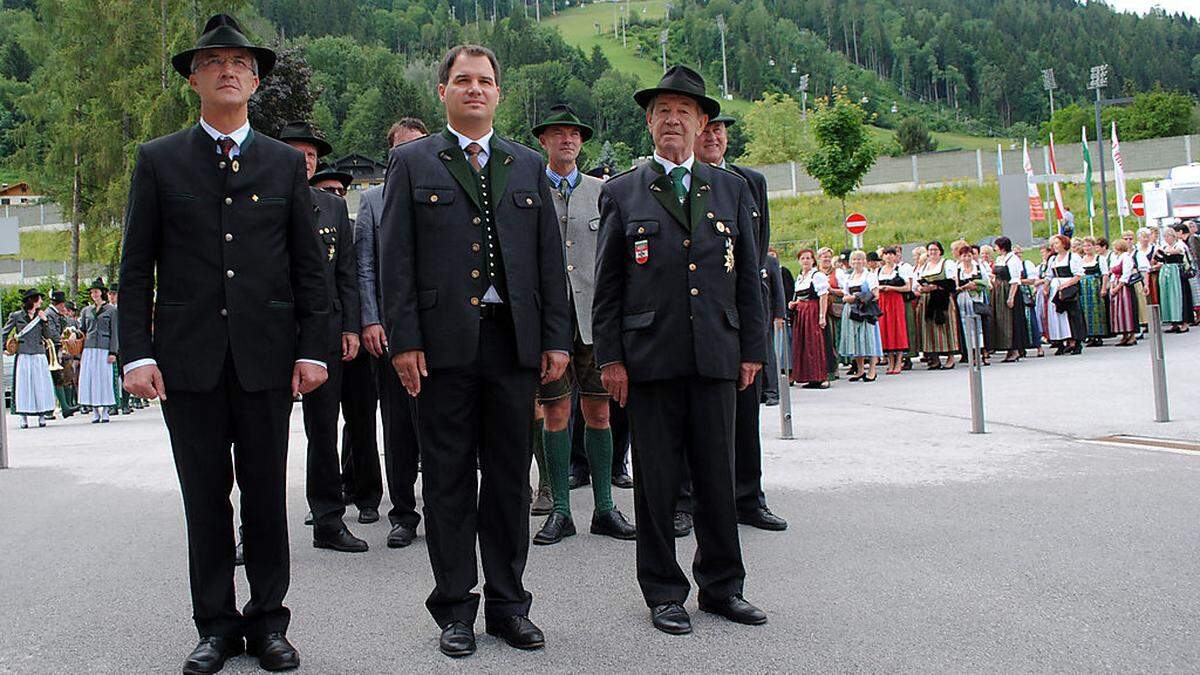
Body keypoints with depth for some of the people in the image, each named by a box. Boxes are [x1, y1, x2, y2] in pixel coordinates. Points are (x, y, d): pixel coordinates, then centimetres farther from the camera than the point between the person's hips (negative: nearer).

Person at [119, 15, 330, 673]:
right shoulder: (158, 160, 7)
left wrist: (313, 348, 0)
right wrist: (136, 353, -5)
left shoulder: (286, 163, 10)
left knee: (266, 494, 6)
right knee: (204, 497, 6)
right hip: (188, 358, 0)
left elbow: (309, 266, 8)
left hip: (266, 357, 1)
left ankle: (268, 621, 19)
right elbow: (135, 267, 4)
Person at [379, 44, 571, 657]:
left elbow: (550, 257, 12)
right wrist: (404, 341, -8)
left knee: (510, 477, 7)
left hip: (514, 341, 3)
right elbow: (395, 259, 1)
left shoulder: (528, 166, 15)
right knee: (448, 479, 3)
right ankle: (455, 608, 14)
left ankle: (507, 603, 19)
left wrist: (557, 339, 4)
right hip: (444, 343, -2)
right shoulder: (412, 163, 7)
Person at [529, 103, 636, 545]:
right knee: (556, 414, 1)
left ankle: (604, 509, 13)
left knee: (598, 413, 4)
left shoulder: (600, 192, 11)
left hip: (594, 316, 2)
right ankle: (560, 511, 10)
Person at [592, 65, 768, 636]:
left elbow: (749, 277, 13)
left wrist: (753, 348, 7)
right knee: (656, 477, 3)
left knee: (717, 473, 7)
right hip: (650, 356, -2)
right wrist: (609, 357, -3)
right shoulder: (622, 193, 6)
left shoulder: (732, 190, 13)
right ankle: (664, 593, 14)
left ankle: (722, 585, 21)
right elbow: (607, 284, 3)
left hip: (716, 354, 2)